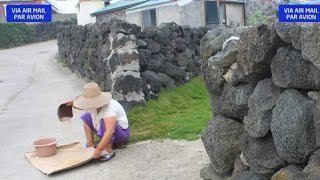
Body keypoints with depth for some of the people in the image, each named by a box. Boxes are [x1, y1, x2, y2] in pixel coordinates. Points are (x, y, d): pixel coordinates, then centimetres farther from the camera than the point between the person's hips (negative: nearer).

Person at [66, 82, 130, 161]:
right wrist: (73, 103, -4)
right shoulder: (95, 104, -11)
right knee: (86, 116, 4)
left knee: (104, 122, -37)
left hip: (122, 133, -8)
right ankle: (90, 144, 5)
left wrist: (98, 150, -49)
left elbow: (110, 131, -48)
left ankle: (108, 151, -27)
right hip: (107, 134, 8)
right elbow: (83, 105, 15)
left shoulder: (109, 108, -36)